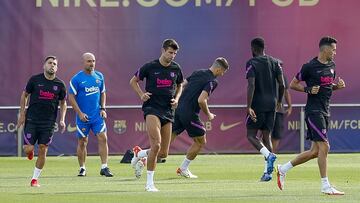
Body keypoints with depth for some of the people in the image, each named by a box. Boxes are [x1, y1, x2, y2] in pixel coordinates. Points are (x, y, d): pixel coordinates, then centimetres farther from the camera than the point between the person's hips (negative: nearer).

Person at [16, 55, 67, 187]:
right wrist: (22, 114, 3)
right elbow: (24, 95, 9)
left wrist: (62, 120, 3)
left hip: (49, 122, 1)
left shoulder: (60, 85, 3)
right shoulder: (35, 80, -2)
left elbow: (63, 103, 15)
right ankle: (30, 152, 30)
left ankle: (35, 179, 8)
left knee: (43, 150, -3)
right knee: (28, 149, -9)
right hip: (31, 120, -1)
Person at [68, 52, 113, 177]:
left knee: (103, 138, -9)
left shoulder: (99, 76, 8)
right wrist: (80, 113, -12)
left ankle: (104, 167, -7)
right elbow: (71, 97, -6)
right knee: (82, 142, 4)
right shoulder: (76, 79, -6)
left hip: (97, 115, 3)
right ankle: (82, 168, 16)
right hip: (83, 116, -3)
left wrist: (102, 108, 5)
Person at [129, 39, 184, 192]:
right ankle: (149, 183, -14)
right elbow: (133, 81, 9)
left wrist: (176, 99, 7)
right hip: (152, 108, -5)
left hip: (168, 110, 5)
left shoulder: (176, 68, 8)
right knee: (156, 145, -22)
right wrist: (141, 94, -7)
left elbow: (179, 85, 26)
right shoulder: (150, 67, -3)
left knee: (164, 153, 3)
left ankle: (140, 154, 33)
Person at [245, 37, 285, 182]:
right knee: (266, 136, 10)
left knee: (251, 135, 3)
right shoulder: (274, 62, 8)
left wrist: (249, 107, -20)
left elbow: (251, 85, -18)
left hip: (258, 105, -5)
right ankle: (268, 172, 3)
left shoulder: (252, 63, -8)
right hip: (271, 104, 5)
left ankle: (269, 155, -23)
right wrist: (279, 101, 20)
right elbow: (282, 84, 5)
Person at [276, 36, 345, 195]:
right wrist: (309, 89, -15)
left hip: (325, 111, 9)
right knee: (324, 146, -13)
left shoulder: (331, 65, 13)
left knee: (315, 151, 9)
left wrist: (338, 85, 6)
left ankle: (283, 169, 23)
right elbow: (293, 84, -1)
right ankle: (325, 186, -9)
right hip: (313, 110, -9)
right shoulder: (309, 67, -9)